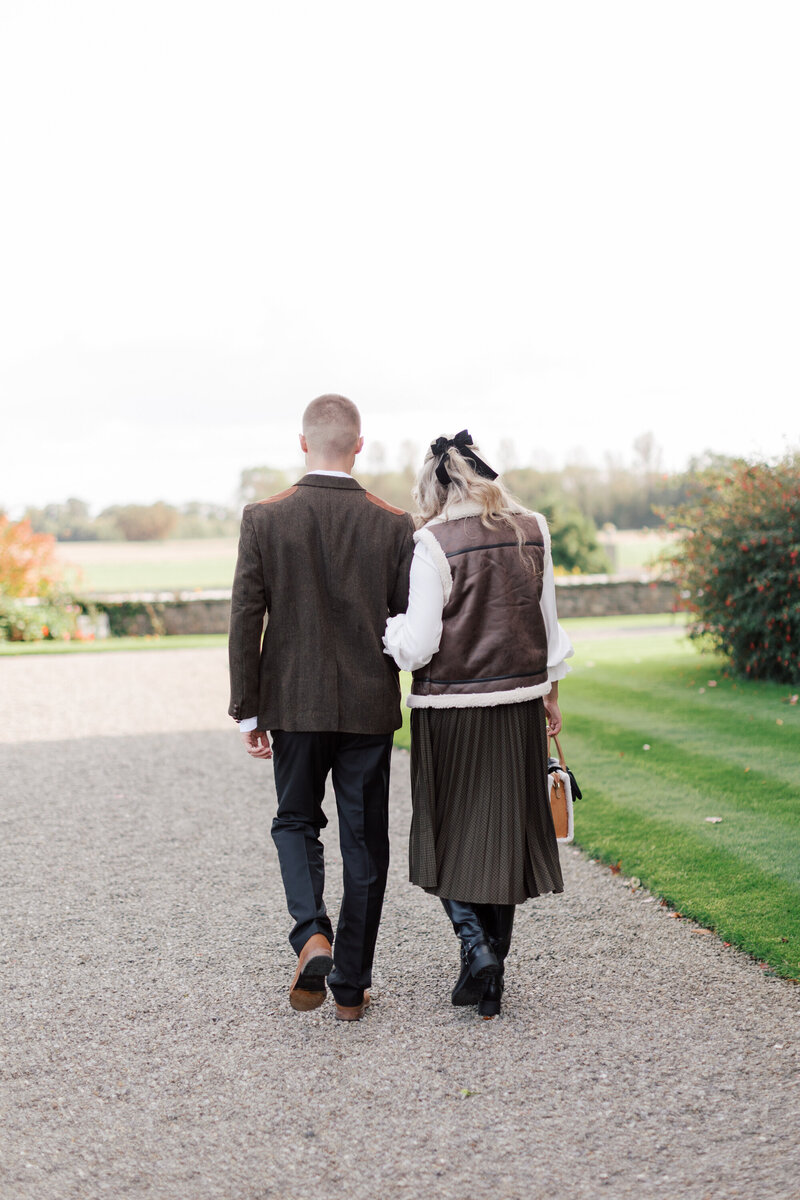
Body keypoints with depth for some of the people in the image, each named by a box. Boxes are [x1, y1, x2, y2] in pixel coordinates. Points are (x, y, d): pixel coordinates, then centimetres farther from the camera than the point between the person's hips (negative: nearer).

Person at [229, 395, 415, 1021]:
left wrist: (247, 710, 1)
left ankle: (312, 934, -6)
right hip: (370, 707, 1)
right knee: (364, 840, 10)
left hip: (294, 704, 0)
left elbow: (246, 618, -7)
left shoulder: (264, 518, -6)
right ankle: (351, 985, 16)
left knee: (296, 821, 18)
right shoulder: (394, 524, -5)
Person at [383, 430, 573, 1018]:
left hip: (451, 710, -4)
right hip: (519, 704, 4)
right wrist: (550, 691, 20)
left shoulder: (433, 542, -12)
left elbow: (416, 648, -14)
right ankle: (494, 971, 21)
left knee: (451, 834, 11)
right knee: (504, 831, 13)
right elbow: (548, 621, 10)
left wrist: (384, 626, 6)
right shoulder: (533, 530, 3)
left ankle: (476, 946, -6)